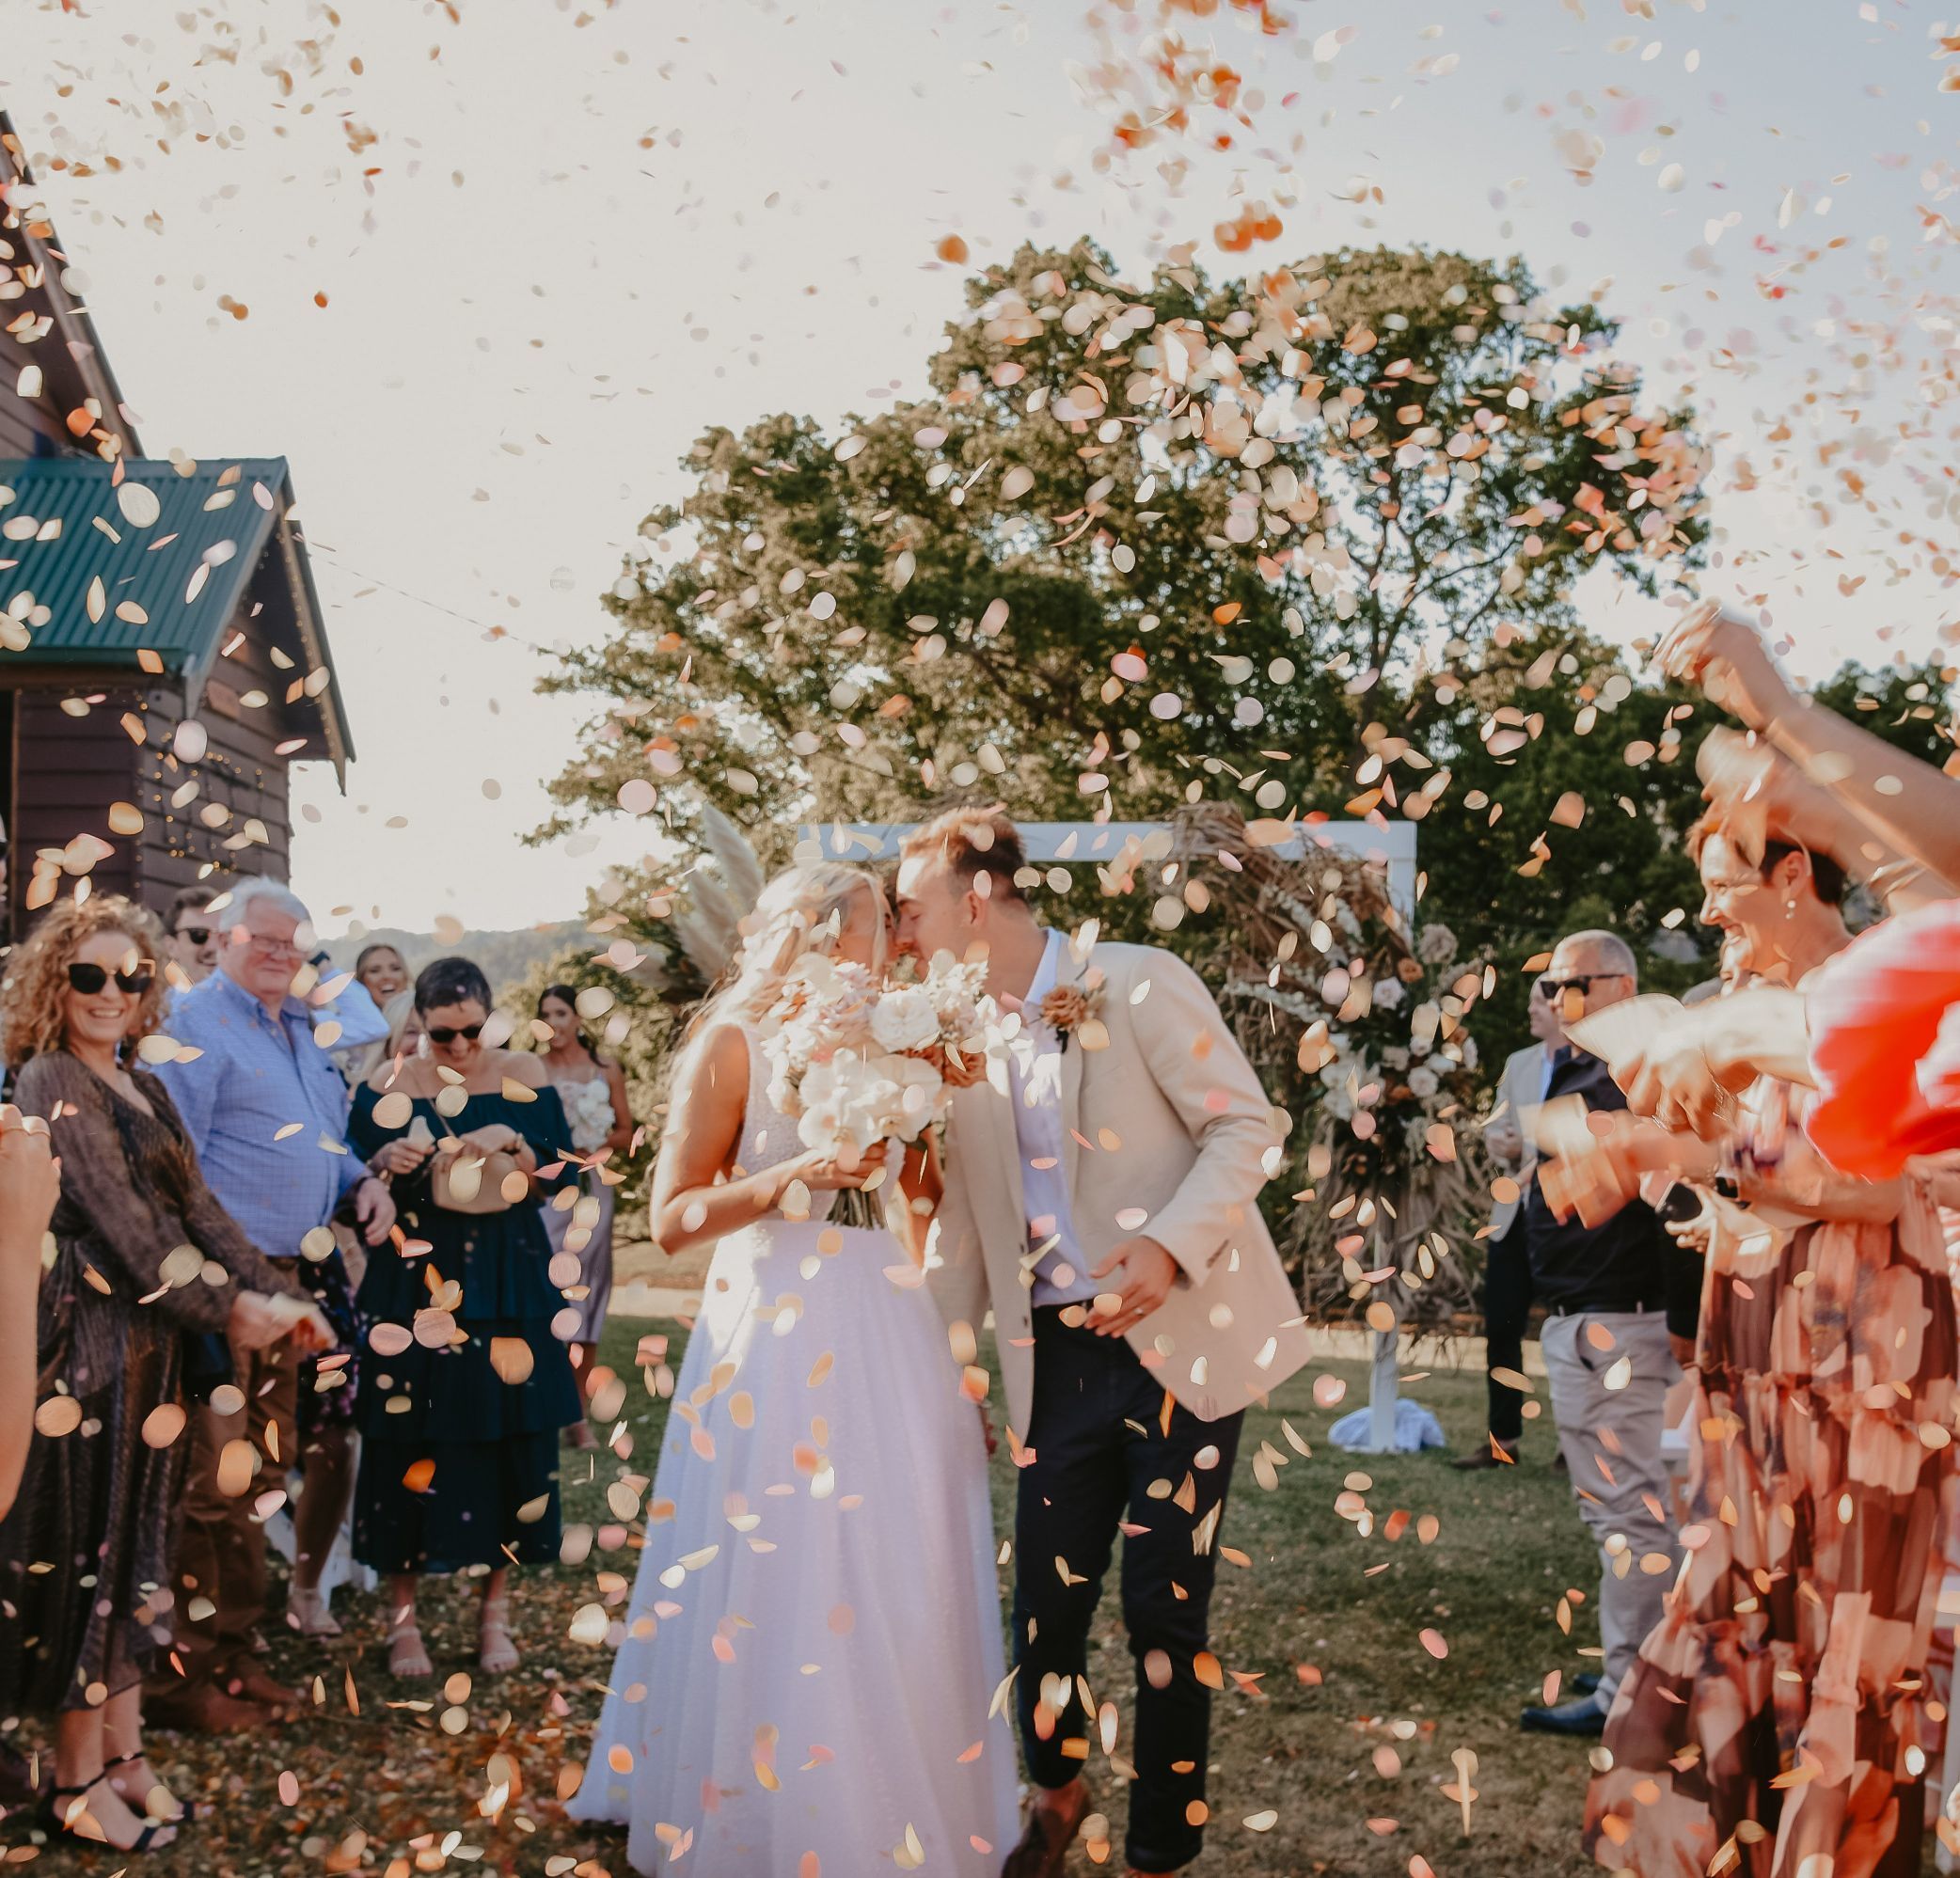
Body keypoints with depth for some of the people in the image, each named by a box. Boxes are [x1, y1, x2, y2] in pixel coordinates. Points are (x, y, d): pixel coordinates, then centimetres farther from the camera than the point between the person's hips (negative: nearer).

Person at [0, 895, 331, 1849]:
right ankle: (79, 1778, 10)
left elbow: (196, 1205, 10)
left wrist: (279, 1293, 0)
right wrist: (226, 1306, -14)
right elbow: (120, 1218, -16)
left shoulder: (143, 1086, 14)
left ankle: (123, 1749, 21)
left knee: (135, 1532, 11)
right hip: (84, 1334, -8)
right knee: (87, 1534, 0)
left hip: (151, 1337, 8)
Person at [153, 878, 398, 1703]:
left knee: (264, 1464, 14)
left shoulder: (305, 1029, 18)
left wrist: (363, 1182, 8)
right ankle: (185, 1671, 6)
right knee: (216, 1476, -6)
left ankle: (233, 1650, 27)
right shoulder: (193, 1023, -7)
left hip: (305, 1273, 8)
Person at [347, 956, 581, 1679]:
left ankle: (496, 1609, 18)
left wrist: (514, 1145, -16)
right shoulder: (388, 1085, 0)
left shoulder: (522, 1077, 3)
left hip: (506, 1277, 1)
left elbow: (560, 1177, 2)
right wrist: (387, 1164, -16)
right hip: (413, 1277, -1)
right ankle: (403, 1613, 14)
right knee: (406, 1439, -1)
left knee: (508, 1436, 3)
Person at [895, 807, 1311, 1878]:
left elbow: (1244, 1125, -9)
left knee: (1164, 1608, 1)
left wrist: (1170, 1245, -22)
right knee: (1046, 1597, 6)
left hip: (1178, 1339, -4)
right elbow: (963, 1221, 16)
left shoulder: (1137, 986, -6)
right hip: (1057, 1354, 4)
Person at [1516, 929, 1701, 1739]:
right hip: (1573, 1323, 10)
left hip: (1616, 1327, -10)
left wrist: (1683, 1322, -21)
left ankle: (1627, 1692, -2)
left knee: (1627, 1506, -6)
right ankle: (1639, 1665, 26)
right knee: (1607, 1501, 16)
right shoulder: (1570, 1071, 17)